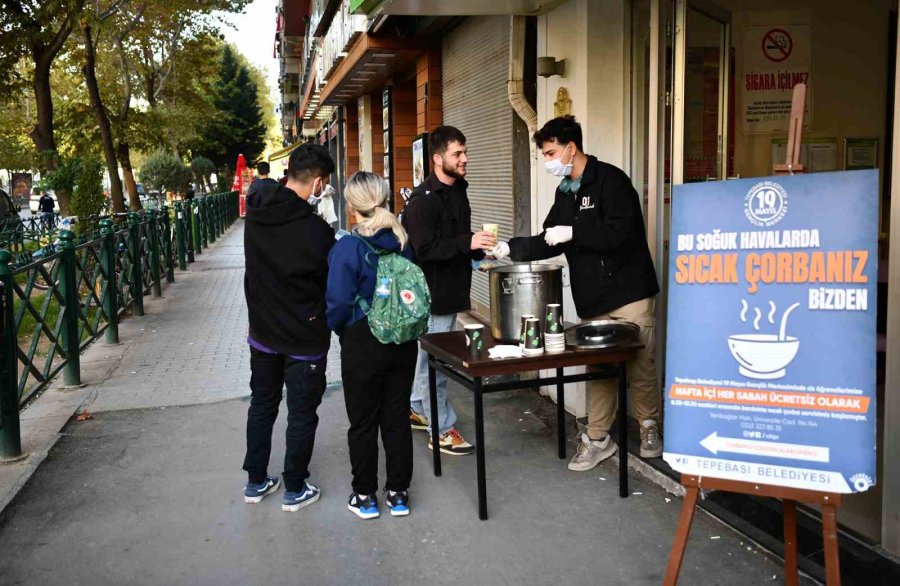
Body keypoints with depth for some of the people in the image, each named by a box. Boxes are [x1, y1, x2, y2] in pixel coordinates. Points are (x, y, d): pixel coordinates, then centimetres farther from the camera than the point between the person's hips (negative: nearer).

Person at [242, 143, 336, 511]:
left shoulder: (256, 213, -6)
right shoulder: (315, 229, -24)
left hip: (263, 332, 6)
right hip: (304, 337, -6)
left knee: (262, 404, 20)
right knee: (302, 413, 10)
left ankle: (256, 482, 32)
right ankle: (294, 490, 23)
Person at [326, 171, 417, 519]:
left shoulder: (347, 248, -16)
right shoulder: (403, 242, -2)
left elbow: (339, 302, -17)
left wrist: (335, 328, 2)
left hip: (363, 344, -4)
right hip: (403, 341, 5)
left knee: (363, 423, 11)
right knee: (397, 417, 14)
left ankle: (365, 496, 23)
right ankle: (398, 493, 25)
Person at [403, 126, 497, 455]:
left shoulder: (458, 190, 10)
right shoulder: (423, 199, -18)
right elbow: (425, 249, -25)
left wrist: (477, 253, 7)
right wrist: (468, 243, -30)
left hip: (451, 289, 9)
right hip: (433, 292, -9)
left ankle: (416, 409, 36)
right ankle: (441, 431, 11)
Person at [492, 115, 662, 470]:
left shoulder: (610, 180, -12)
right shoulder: (565, 192, 13)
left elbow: (621, 234, -22)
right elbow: (549, 240, 16)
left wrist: (572, 233, -20)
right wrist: (511, 248, 3)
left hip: (628, 293, -6)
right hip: (592, 298, 7)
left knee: (641, 366, 6)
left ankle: (649, 427, 27)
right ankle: (598, 438, 20)